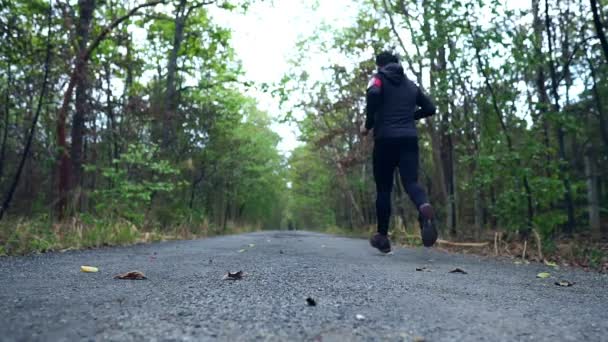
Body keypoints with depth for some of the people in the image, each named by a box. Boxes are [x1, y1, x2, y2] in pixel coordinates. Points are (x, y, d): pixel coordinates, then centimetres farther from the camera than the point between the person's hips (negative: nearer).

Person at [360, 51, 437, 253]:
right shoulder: (410, 84, 22)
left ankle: (383, 237, 13)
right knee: (411, 182, -4)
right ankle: (424, 207, -39)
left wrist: (368, 125, -7)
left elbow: (373, 94, -17)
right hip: (409, 138, 3)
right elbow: (430, 108, 21)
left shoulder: (379, 78, 6)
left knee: (383, 188, 7)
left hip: (386, 139, -3)